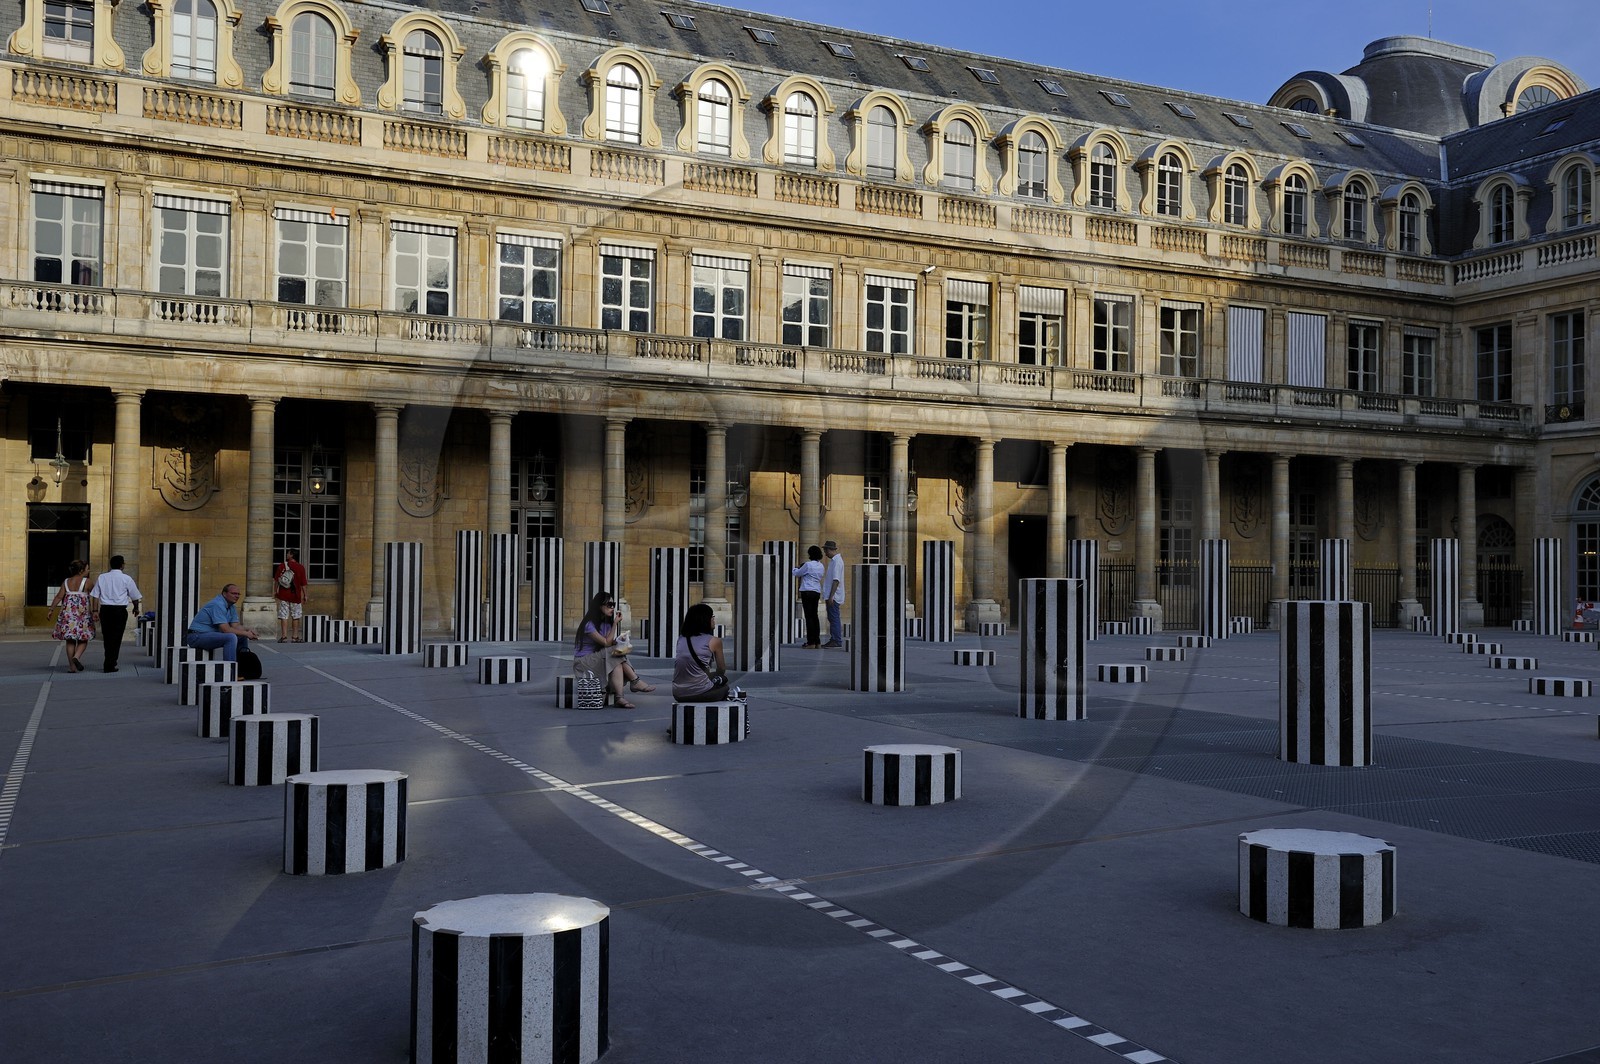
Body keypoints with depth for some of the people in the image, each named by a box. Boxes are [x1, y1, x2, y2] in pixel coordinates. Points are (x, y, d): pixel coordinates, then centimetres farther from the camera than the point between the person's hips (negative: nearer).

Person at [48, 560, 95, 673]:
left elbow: (59, 597, 0)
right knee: (83, 639, 6)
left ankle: (72, 666, 5)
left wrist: (51, 610, 2)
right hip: (82, 613, -3)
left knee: (70, 640, 7)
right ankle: (77, 656, -20)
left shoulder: (66, 582, 7)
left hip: (68, 613, 3)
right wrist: (94, 611, -5)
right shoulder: (86, 581, -3)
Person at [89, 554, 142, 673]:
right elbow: (135, 597, 5)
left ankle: (110, 662, 26)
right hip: (120, 610, -4)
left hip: (105, 609, 4)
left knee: (107, 637, 15)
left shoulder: (101, 577, 7)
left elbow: (95, 596, 4)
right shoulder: (126, 578, -2)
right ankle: (109, 665, -3)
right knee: (116, 638, 0)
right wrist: (136, 608, 23)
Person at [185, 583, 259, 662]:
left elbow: (235, 626, 5)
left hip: (212, 634, 10)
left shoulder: (232, 607, 11)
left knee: (243, 638, 8)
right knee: (231, 637, -30)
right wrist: (246, 633, -20)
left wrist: (248, 630, -14)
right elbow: (226, 629, -26)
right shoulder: (218, 604, -21)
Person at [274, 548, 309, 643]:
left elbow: (276, 580, 0)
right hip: (295, 596, -1)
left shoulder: (282, 566, -3)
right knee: (296, 616, 8)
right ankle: (295, 636, 10)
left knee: (284, 615, 5)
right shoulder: (300, 568, -5)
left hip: (283, 595, 1)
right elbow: (303, 584, -5)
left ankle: (283, 635, 1)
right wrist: (305, 595, 4)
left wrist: (275, 591, 11)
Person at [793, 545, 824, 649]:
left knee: (809, 617, -5)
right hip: (817, 592, 7)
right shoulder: (820, 566, 9)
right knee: (814, 616, 12)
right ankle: (817, 642, 12)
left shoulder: (808, 565, -12)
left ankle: (811, 643, -6)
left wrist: (796, 568, 23)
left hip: (807, 592, -7)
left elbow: (797, 573, -1)